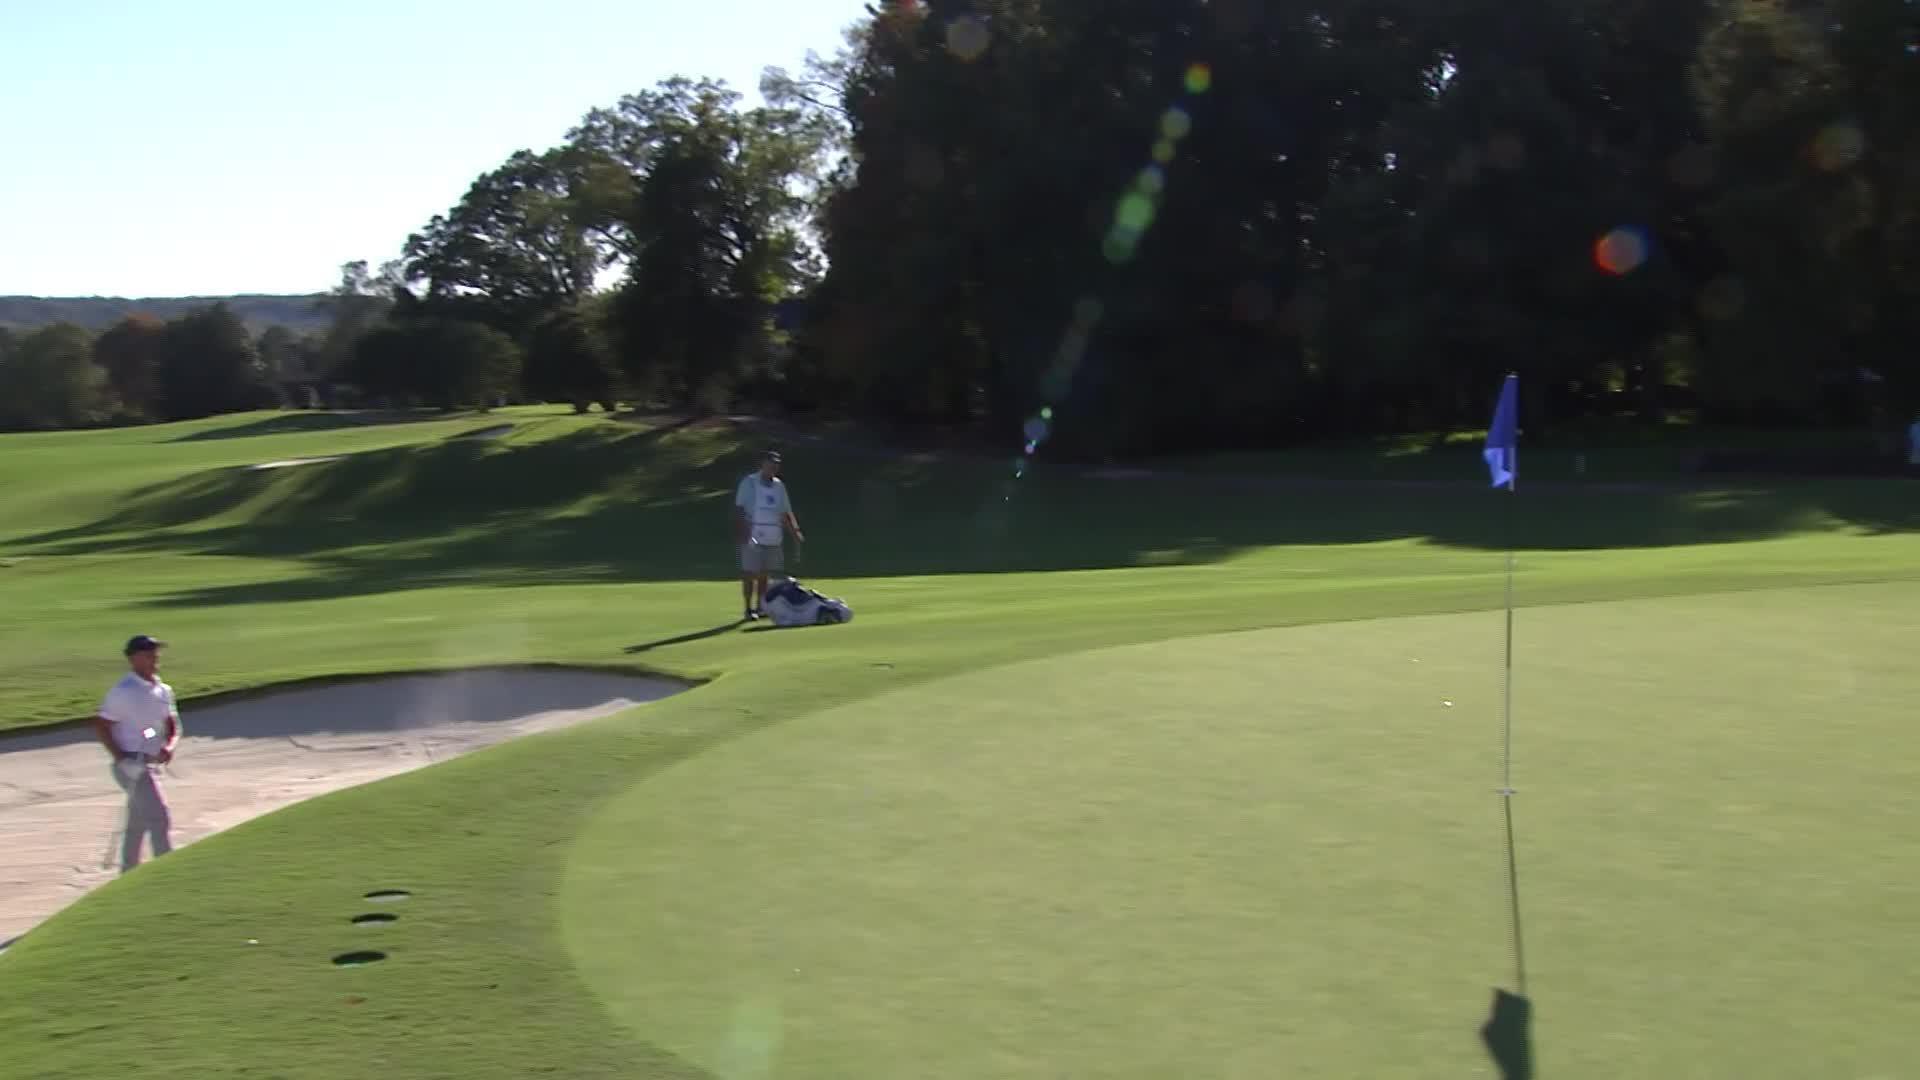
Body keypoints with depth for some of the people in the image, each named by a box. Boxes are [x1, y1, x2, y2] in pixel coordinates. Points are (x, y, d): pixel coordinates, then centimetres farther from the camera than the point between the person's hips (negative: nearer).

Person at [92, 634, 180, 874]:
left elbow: (173, 727, 15)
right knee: (160, 819, -14)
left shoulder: (163, 691, 11)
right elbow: (101, 725, -12)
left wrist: (170, 747, -7)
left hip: (151, 764, 8)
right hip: (132, 765, -8)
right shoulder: (123, 691, -12)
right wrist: (121, 758, -20)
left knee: (138, 825, 16)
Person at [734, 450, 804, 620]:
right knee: (750, 573, -4)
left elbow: (786, 513, 15)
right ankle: (749, 609, 2)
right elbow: (740, 510, -7)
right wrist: (741, 532, -19)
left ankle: (761, 607, 16)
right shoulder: (749, 483, -3)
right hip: (752, 537, -5)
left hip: (773, 538, 5)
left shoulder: (779, 486, 13)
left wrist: (795, 531, 2)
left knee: (764, 574, 8)